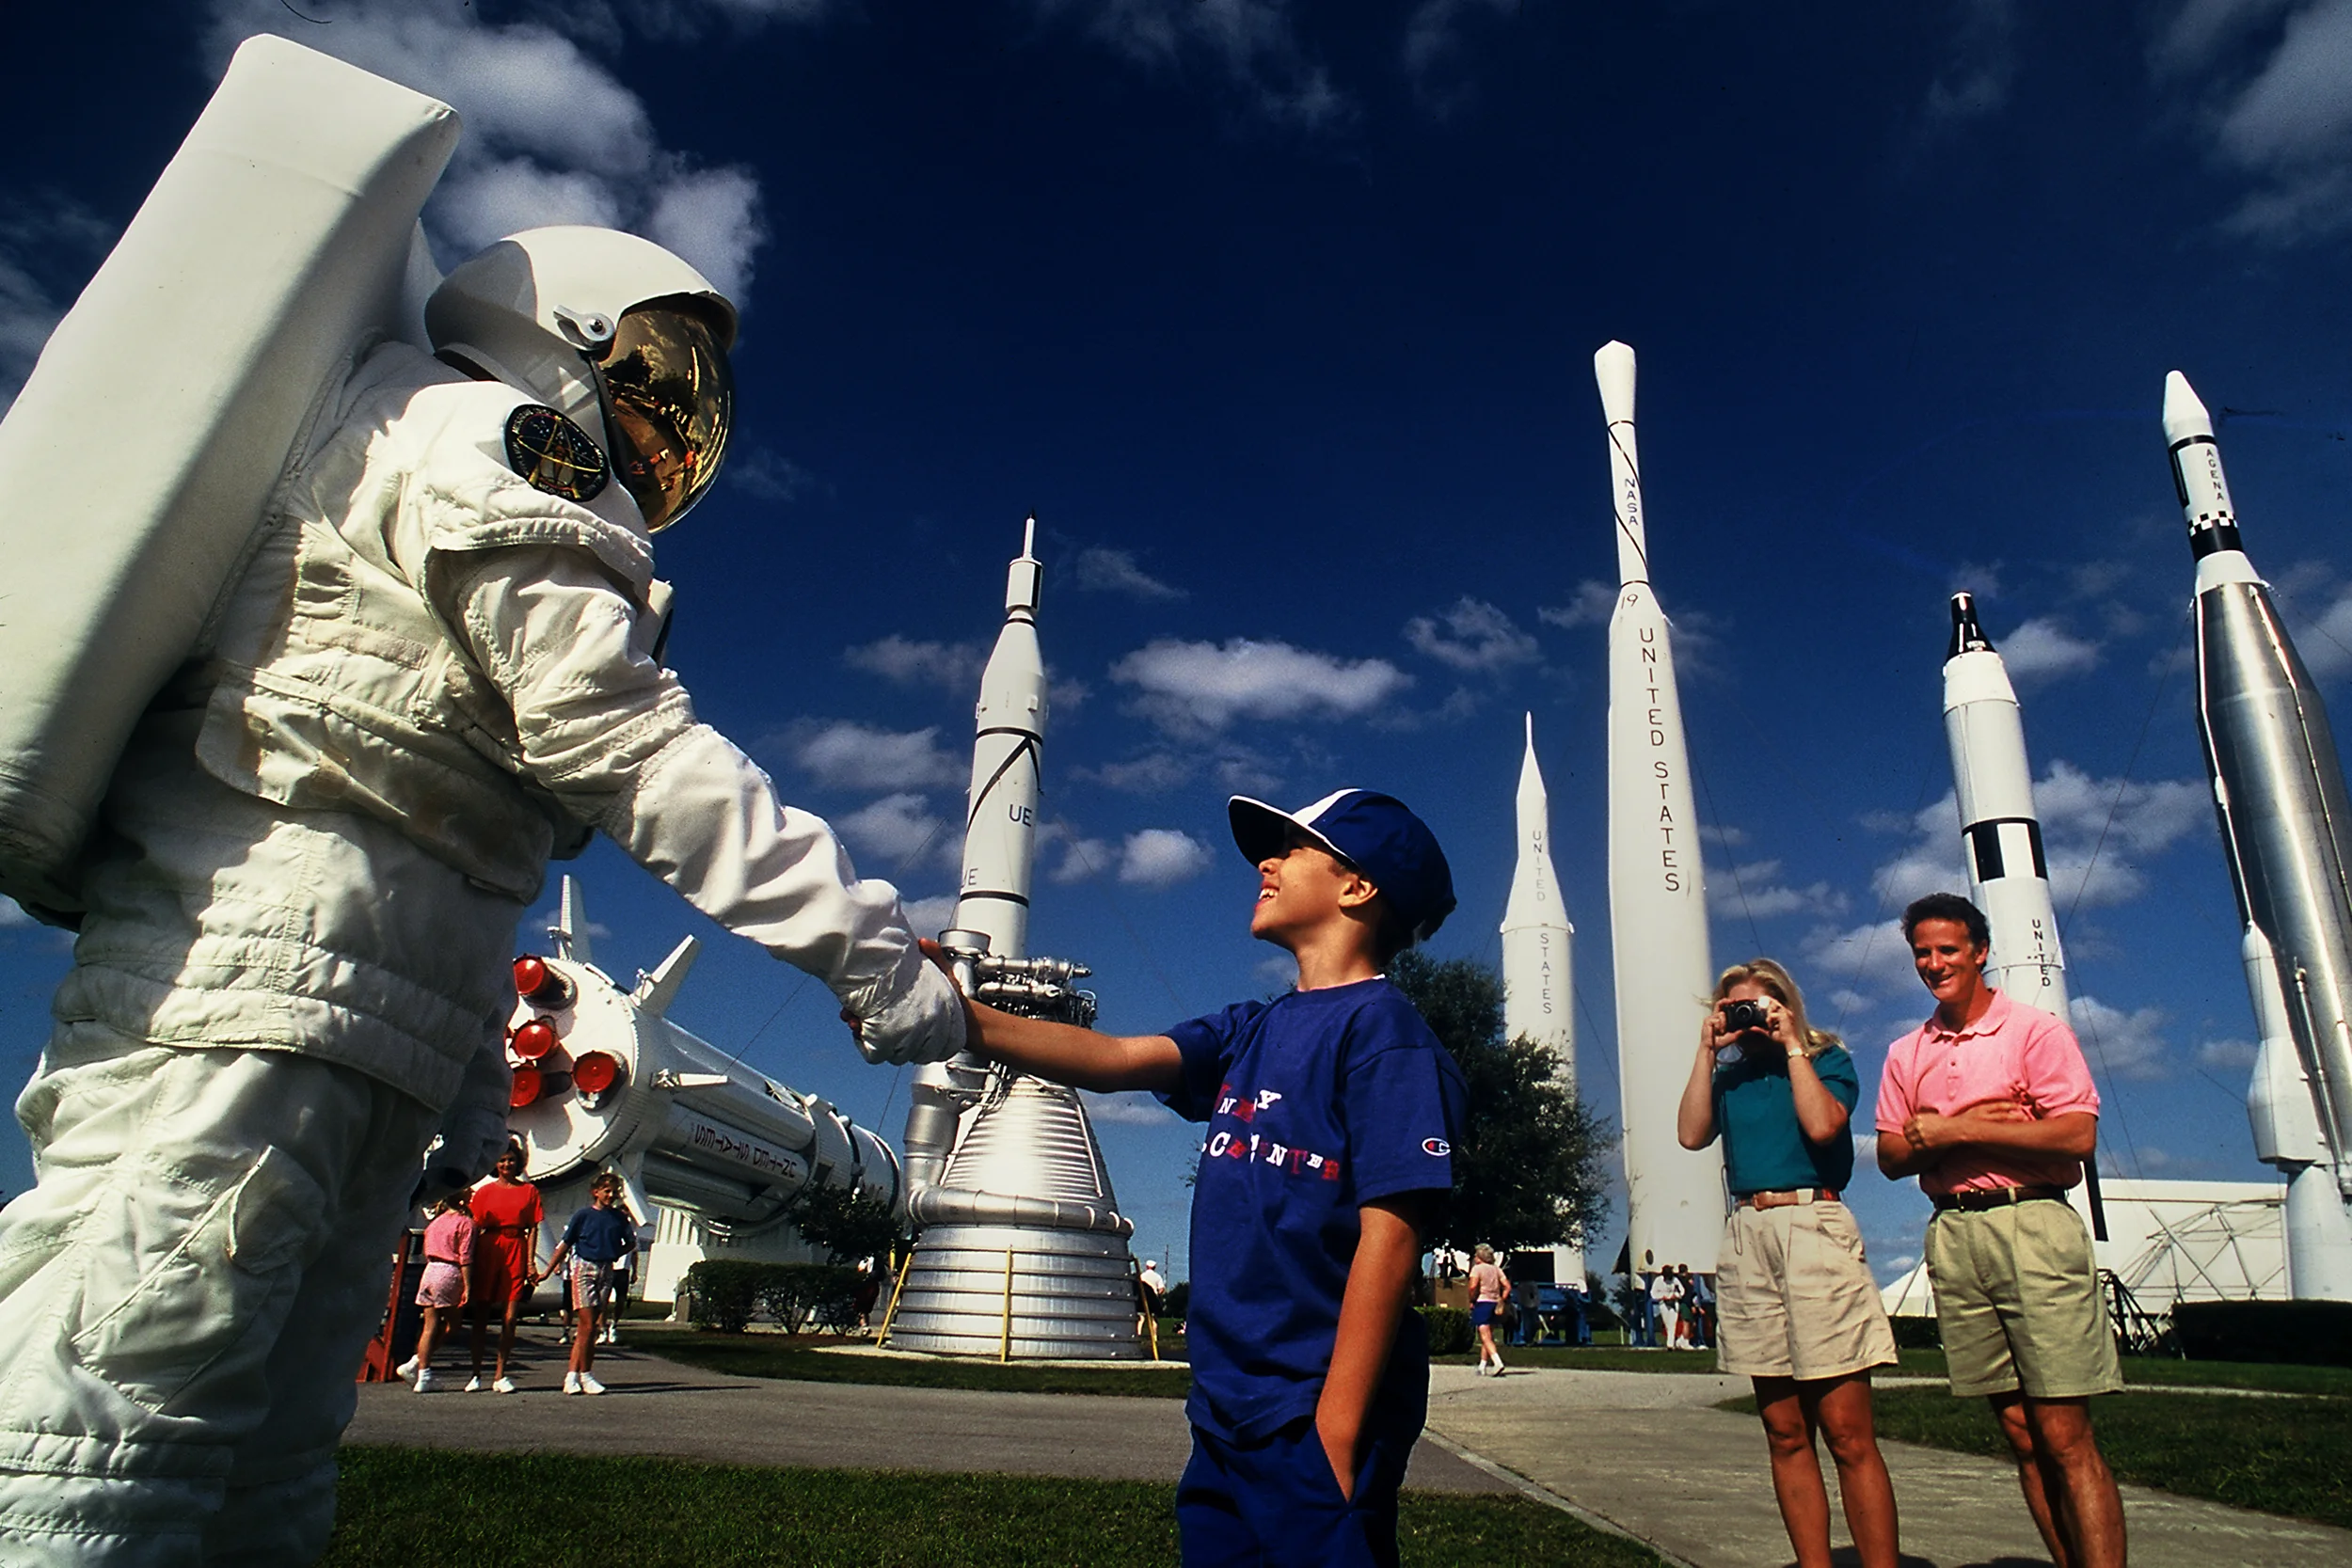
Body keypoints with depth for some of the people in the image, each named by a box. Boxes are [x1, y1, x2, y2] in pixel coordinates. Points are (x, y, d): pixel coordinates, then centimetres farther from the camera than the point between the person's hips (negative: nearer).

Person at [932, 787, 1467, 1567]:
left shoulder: (1383, 1029, -11)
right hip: (1224, 1416, 7)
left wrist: (1336, 1430, -19)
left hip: (1315, 1421, -7)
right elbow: (1118, 1057, 1)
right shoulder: (1248, 1032, 12)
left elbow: (1389, 1234, -17)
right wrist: (968, 1020, -11)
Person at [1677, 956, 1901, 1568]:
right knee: (1785, 1433, 7)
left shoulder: (1826, 1059, 9)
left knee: (1847, 1431, -7)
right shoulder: (1728, 1075, 18)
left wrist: (1791, 1045, -2)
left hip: (1812, 1225, -4)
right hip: (1746, 1236, 4)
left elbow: (1822, 1125, -10)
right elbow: (1691, 1134, 2)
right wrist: (1707, 1052, 5)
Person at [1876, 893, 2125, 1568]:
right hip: (1953, 1236, 5)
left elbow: (2077, 1135, -11)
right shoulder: (1906, 1054, 15)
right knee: (2021, 1433, 7)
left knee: (2065, 1436, -6)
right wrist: (1955, 1128, -7)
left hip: (2032, 1226, -4)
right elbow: (1891, 1156, 11)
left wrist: (1952, 1130, -10)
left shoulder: (2035, 1030, 1)